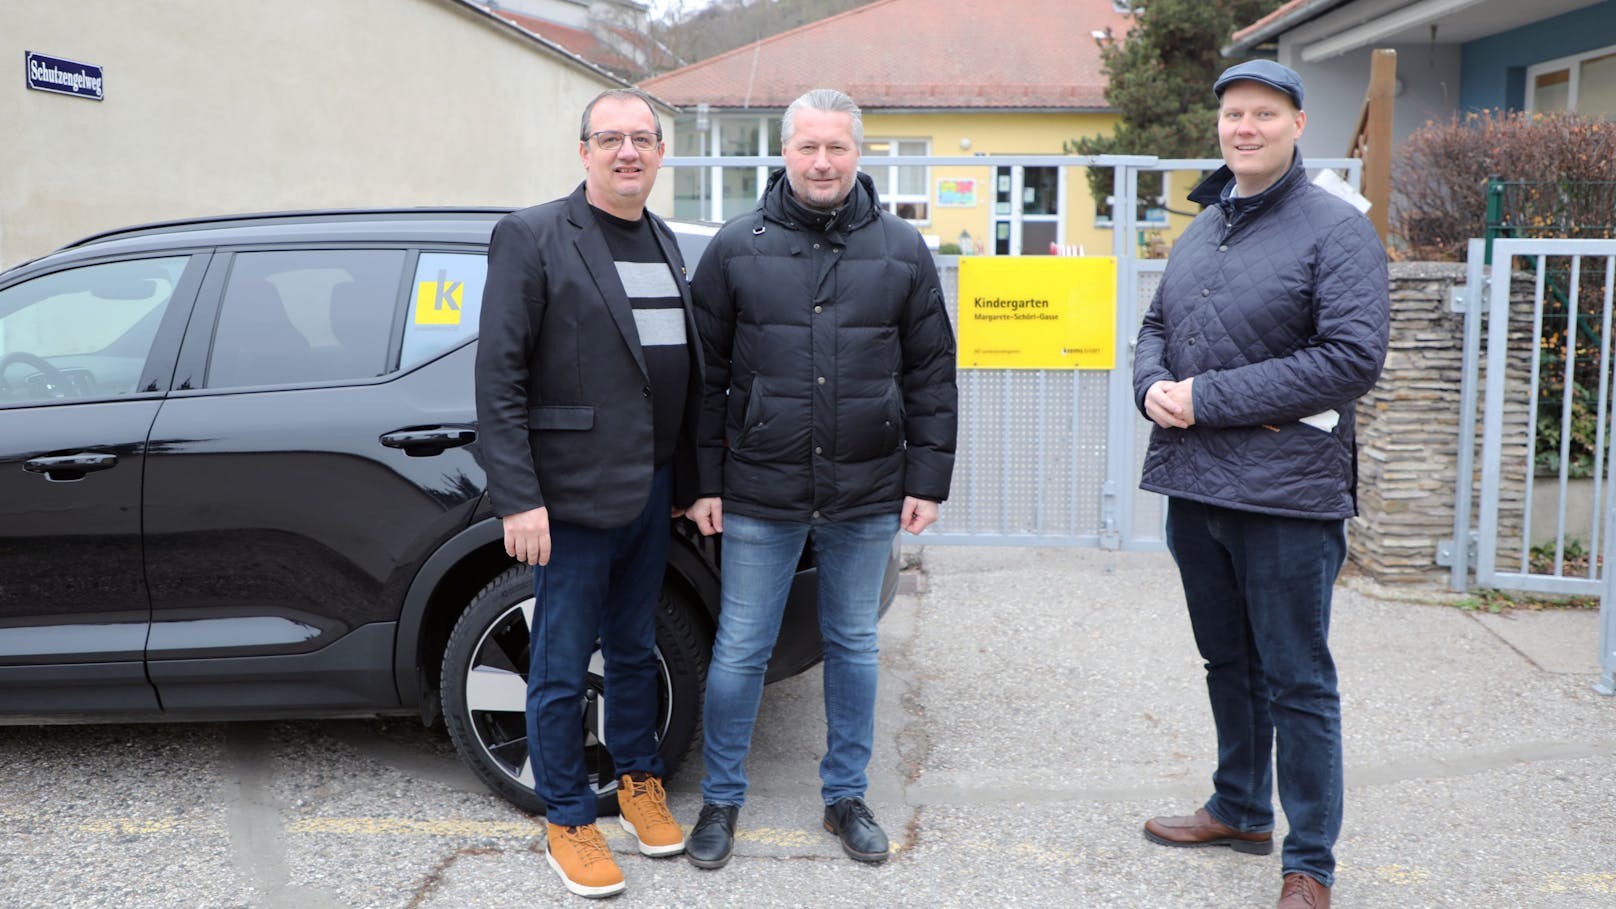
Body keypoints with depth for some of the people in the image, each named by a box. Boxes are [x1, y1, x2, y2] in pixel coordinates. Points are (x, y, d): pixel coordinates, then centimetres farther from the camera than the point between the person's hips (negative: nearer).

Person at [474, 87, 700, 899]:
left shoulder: (664, 243, 12)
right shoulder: (531, 237, -8)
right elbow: (498, 376, -13)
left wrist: (685, 481, 12)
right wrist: (518, 498, -18)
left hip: (650, 492, 6)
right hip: (574, 495, -6)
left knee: (634, 649, 19)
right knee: (561, 671, 5)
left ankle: (639, 781, 37)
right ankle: (567, 822, 20)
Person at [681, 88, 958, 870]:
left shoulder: (901, 250, 4)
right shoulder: (736, 247, 1)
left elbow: (931, 374, 6)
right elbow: (707, 373, 3)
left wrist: (927, 480, 1)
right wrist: (706, 482, -1)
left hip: (867, 496, 1)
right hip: (759, 494, -1)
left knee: (853, 646, 13)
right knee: (740, 650, 6)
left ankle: (846, 796, 29)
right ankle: (721, 799, 24)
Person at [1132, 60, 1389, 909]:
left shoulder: (1336, 229, -9)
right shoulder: (1201, 230, 14)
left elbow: (1353, 357, -18)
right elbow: (1155, 325, 21)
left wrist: (1207, 399, -19)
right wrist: (1151, 383, -4)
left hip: (1286, 493, -7)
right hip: (1192, 485, 7)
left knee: (1297, 681, 3)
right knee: (1227, 662, 20)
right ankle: (1240, 809, 38)